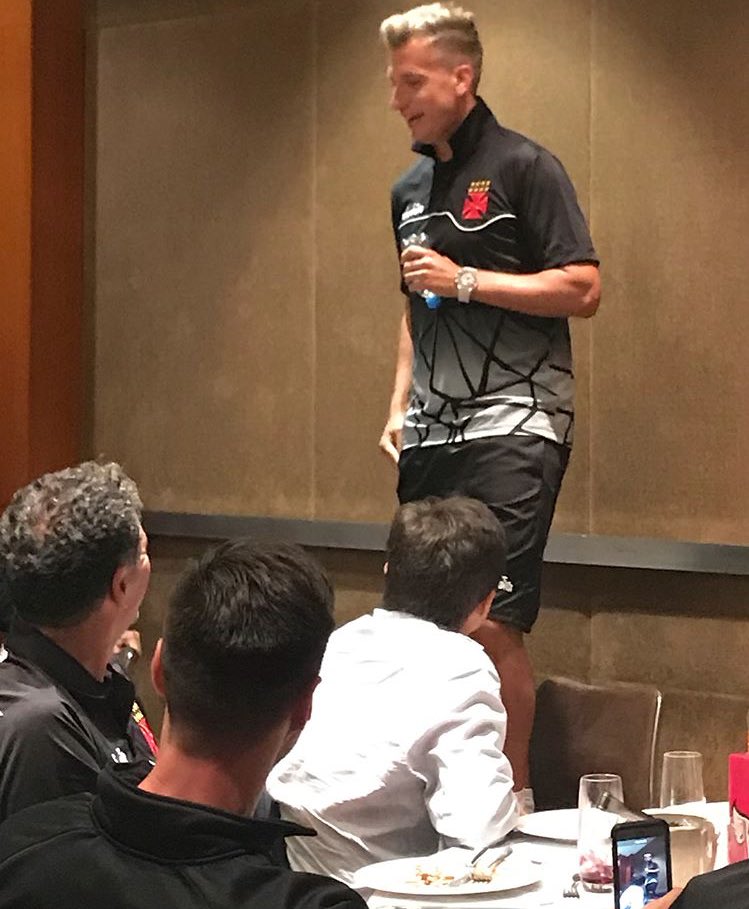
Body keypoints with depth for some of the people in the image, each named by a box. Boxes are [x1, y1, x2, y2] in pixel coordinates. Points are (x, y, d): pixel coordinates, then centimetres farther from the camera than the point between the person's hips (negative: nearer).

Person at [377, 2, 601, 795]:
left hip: (512, 426, -7)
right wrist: (400, 408, 15)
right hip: (434, 433, 7)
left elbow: (583, 289, -11)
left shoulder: (523, 168, -6)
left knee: (492, 622, -13)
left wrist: (465, 281, -14)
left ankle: (515, 797, -2)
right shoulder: (410, 190, 17)